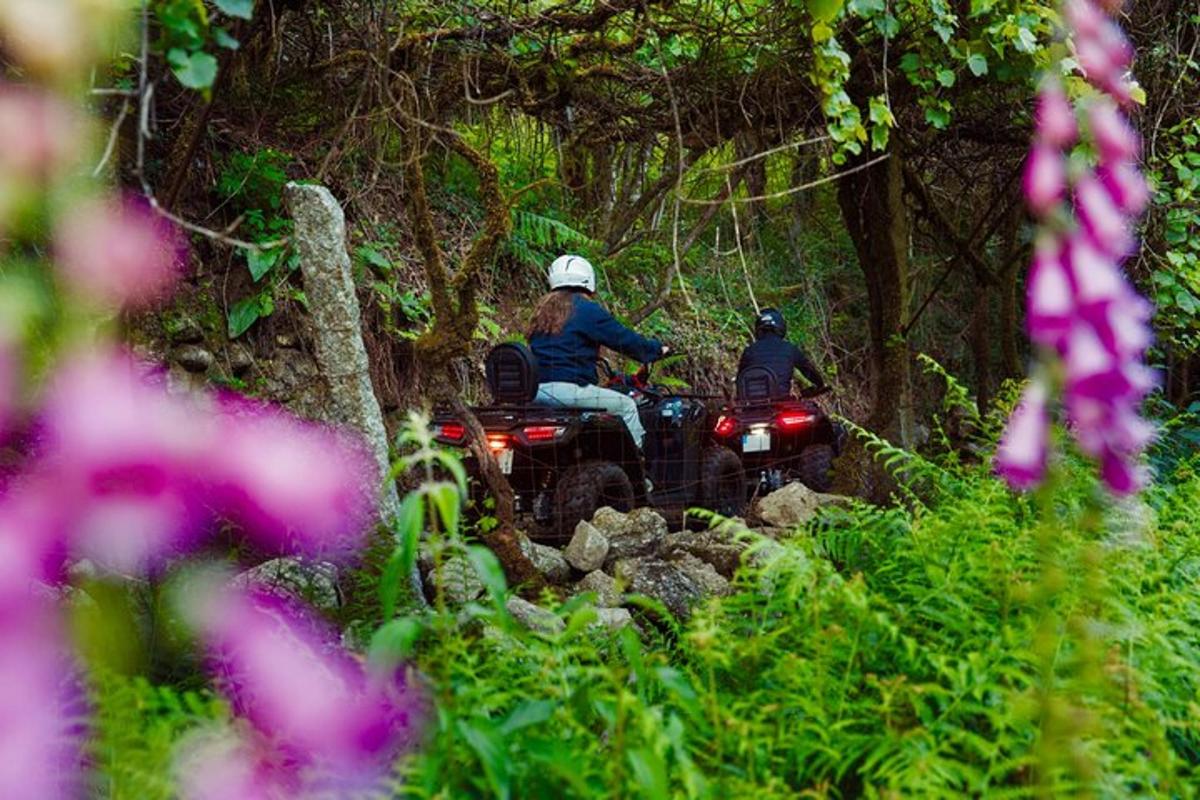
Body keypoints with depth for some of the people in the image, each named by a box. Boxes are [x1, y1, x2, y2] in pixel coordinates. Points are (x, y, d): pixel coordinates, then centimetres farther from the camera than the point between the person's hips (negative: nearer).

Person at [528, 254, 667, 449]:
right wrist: (657, 349, 16)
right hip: (568, 388, -8)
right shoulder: (587, 309, -4)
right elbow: (624, 339, -1)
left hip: (535, 392, 8)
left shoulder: (543, 309, 18)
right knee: (626, 405, 7)